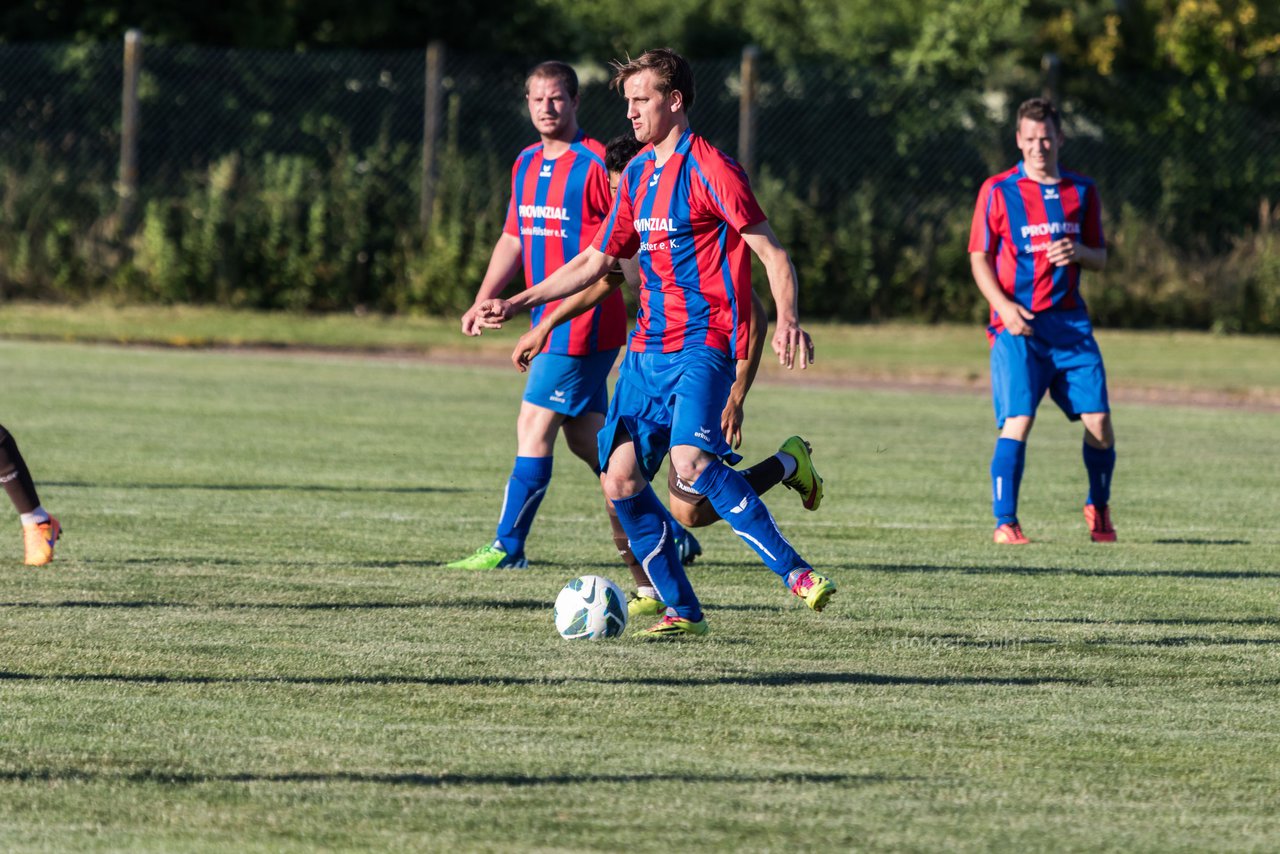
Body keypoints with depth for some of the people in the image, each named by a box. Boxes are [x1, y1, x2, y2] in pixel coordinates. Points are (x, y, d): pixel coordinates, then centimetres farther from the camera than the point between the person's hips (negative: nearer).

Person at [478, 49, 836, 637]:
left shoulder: (708, 169, -8)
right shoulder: (637, 175, 16)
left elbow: (772, 253, -11)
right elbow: (594, 262, 26)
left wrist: (787, 319, -29)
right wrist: (518, 304, 20)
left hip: (704, 343, -8)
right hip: (648, 346, 8)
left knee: (691, 461, -28)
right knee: (620, 478, -2)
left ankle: (795, 573, -24)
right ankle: (681, 609, 5)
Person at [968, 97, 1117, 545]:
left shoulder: (1081, 191, 11)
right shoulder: (998, 190, 2)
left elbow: (1100, 257, 15)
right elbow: (979, 259, 3)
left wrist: (1078, 252, -9)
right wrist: (1004, 306, -12)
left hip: (1070, 322, 3)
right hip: (1018, 323, -3)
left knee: (1099, 420, -3)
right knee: (1018, 421, -16)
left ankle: (1098, 508, 21)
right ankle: (1005, 522, -9)